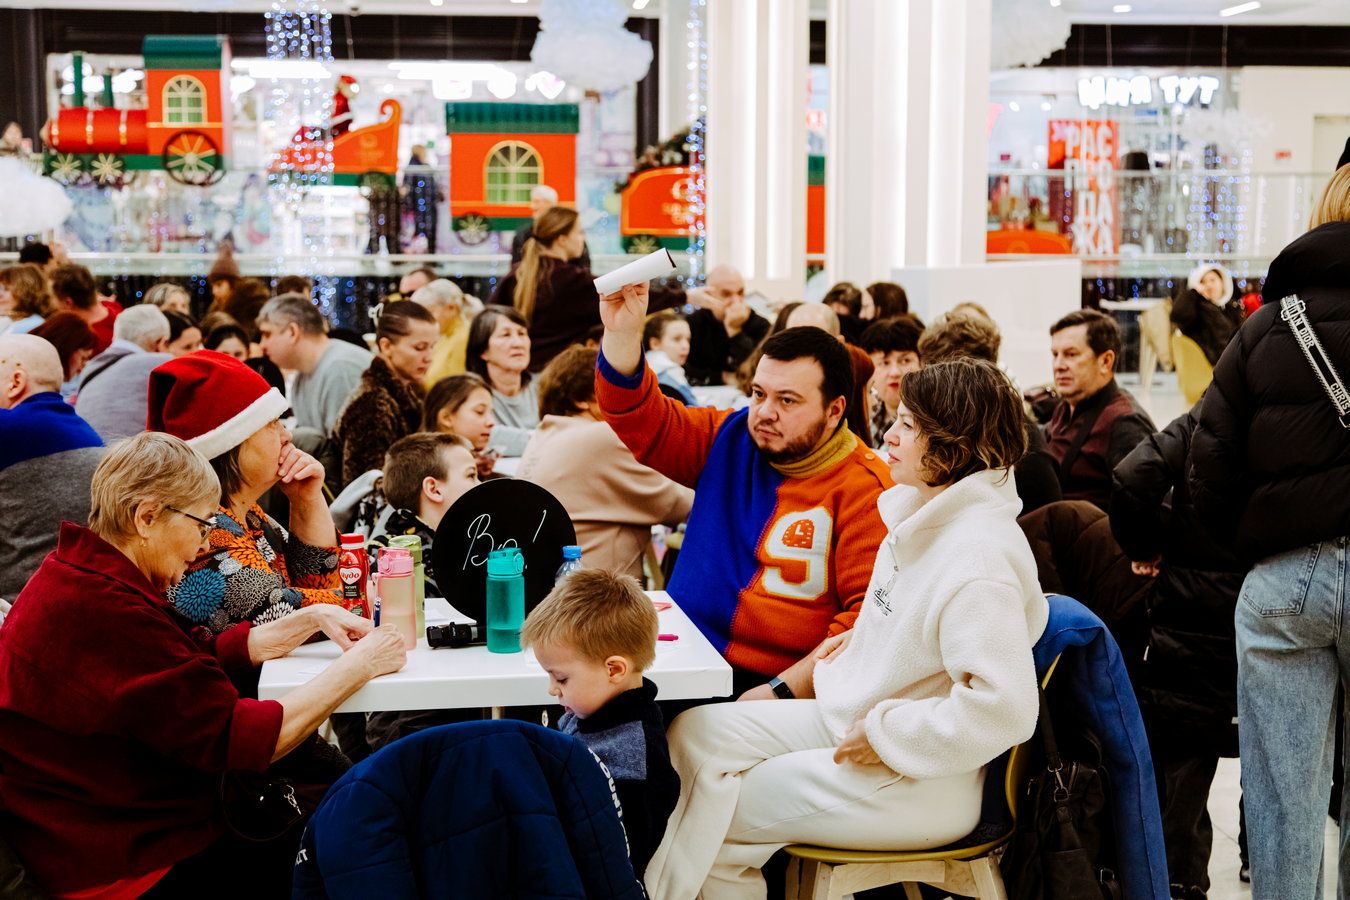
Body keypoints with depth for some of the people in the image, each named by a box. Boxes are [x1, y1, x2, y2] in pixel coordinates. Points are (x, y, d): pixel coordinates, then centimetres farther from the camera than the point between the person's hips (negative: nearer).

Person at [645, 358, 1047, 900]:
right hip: (857, 718, 9)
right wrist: (863, 641, 6)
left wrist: (885, 735, -23)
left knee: (712, 817, -4)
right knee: (696, 733, 3)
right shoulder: (926, 515, 3)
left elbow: (1003, 708, -32)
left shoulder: (978, 558, -27)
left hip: (915, 783, -9)